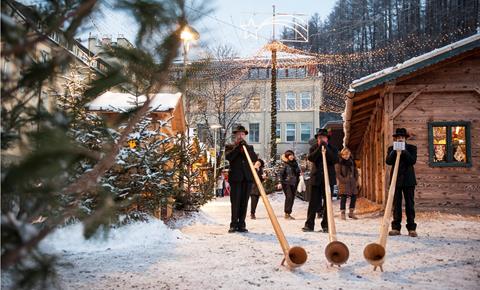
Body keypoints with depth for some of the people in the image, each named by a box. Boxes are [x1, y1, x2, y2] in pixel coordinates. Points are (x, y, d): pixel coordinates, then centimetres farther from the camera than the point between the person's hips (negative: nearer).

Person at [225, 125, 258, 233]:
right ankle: (234, 225, 3)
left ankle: (241, 225, 7)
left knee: (244, 202, 2)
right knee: (235, 202, -4)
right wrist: (238, 147, -10)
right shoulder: (230, 147, 12)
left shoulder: (250, 147, 19)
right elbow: (228, 157, -9)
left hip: (247, 178, 2)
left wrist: (245, 146, -7)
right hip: (235, 178, -2)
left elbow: (255, 158, 0)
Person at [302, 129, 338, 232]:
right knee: (313, 202, 1)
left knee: (327, 203, 3)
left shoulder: (332, 149, 6)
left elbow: (335, 160, -11)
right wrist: (319, 148, -19)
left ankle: (326, 225, 11)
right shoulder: (313, 148, 7)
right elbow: (310, 158, -11)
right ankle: (309, 225, 6)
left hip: (328, 179, 0)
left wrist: (326, 148, -17)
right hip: (316, 179, 0)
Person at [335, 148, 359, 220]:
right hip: (343, 183, -6)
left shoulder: (351, 161, 12)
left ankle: (351, 212, 17)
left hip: (352, 182, 6)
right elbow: (337, 173, -9)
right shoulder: (339, 162, -5)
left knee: (354, 196, 4)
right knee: (343, 197, -9)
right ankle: (342, 213, 0)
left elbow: (356, 171, 20)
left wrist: (355, 179, 7)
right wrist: (344, 180, -16)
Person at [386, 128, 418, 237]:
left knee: (410, 204, 1)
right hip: (396, 180, 1)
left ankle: (411, 228, 5)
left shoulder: (411, 148, 5)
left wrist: (404, 151, -17)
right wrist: (394, 151, -16)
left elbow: (413, 161, -9)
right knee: (396, 204, 2)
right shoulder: (391, 149, 9)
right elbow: (388, 161, -5)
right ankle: (396, 227, 5)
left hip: (408, 180, -1)